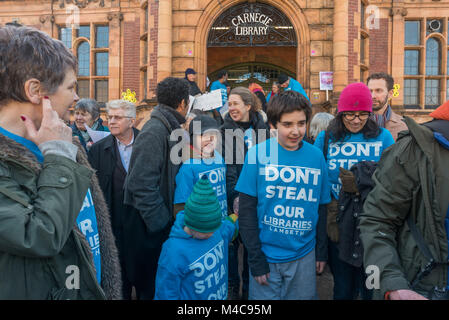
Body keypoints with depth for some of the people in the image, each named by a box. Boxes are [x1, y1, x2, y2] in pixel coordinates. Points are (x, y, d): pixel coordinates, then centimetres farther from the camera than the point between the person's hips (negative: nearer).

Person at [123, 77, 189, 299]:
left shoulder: (170, 130, 11)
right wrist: (161, 223, -20)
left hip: (163, 221, 9)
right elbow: (142, 185, -23)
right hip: (149, 228, -9)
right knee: (151, 288, 7)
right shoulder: (153, 132, -18)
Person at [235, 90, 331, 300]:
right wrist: (256, 259, -10)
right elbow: (246, 210, -8)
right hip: (266, 256, -2)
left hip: (304, 257, 2)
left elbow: (323, 207, 6)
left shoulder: (317, 156, -2)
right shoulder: (258, 154, -10)